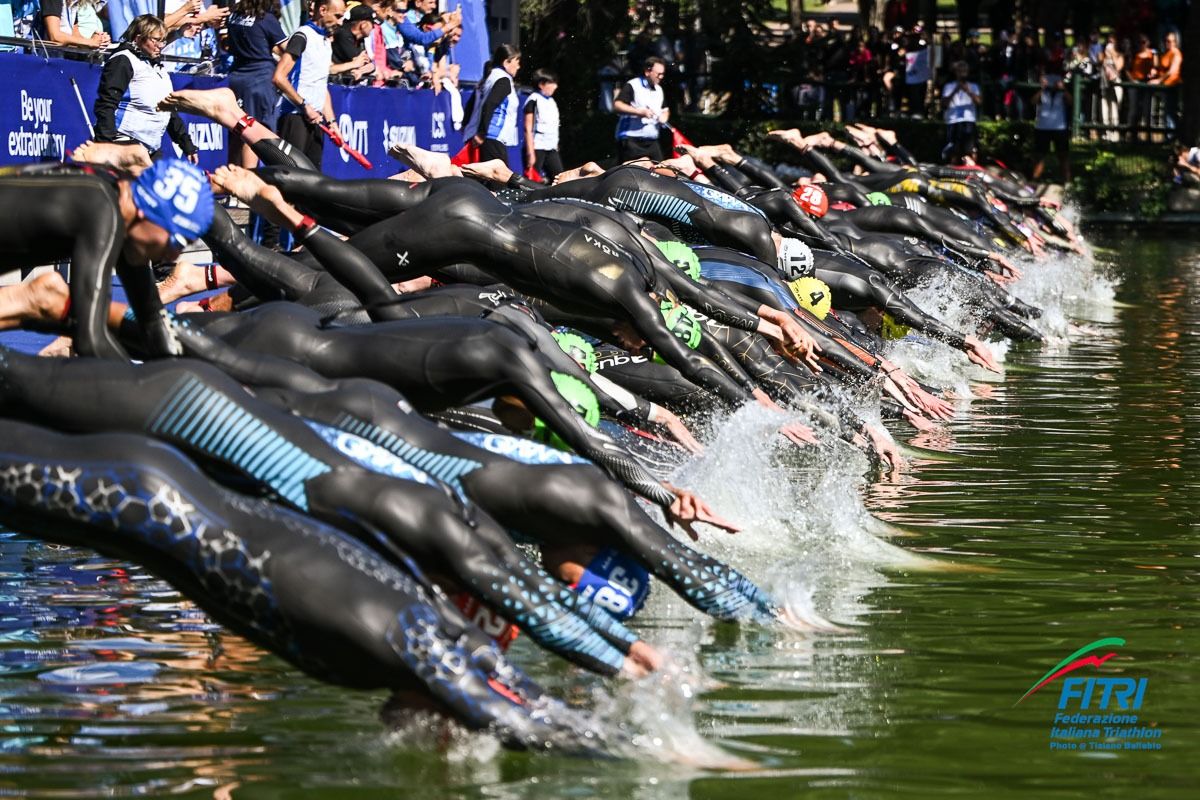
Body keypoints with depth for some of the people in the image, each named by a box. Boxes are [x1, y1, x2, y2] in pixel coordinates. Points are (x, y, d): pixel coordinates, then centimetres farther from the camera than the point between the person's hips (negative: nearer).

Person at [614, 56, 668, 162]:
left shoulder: (659, 90, 18)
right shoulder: (632, 86, -6)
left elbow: (665, 109, 32)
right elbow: (616, 105, -15)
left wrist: (664, 115, 7)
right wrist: (640, 111, -22)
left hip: (652, 143, 7)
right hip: (631, 141, -7)